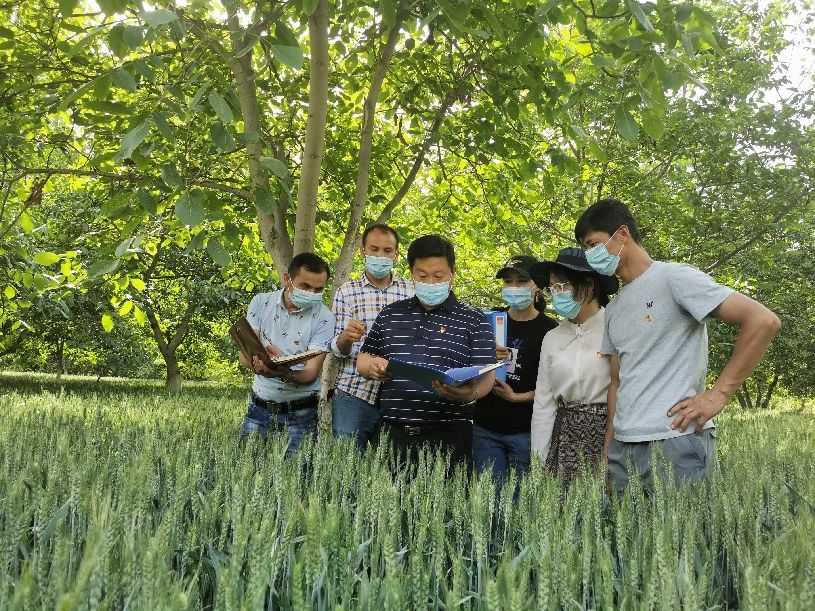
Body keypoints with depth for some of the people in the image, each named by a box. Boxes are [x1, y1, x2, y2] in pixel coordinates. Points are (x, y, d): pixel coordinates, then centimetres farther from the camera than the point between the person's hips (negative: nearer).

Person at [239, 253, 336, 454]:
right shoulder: (261, 302, -3)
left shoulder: (324, 318, -10)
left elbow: (311, 373, -15)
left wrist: (284, 373, -36)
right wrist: (259, 359, -31)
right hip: (259, 406, 2)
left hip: (300, 413, -2)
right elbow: (244, 357, -7)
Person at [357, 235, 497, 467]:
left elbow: (485, 376, -4)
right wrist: (372, 367, -5)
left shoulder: (474, 320, 3)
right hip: (393, 432, 3)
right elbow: (364, 358, 19)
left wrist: (469, 394, -26)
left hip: (449, 437, -3)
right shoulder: (390, 314, 13)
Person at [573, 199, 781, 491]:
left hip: (675, 440, -7)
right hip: (623, 445, 7)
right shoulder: (613, 309, 18)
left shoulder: (673, 277, -6)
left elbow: (764, 321, -14)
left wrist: (718, 394, -14)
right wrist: (607, 447, 13)